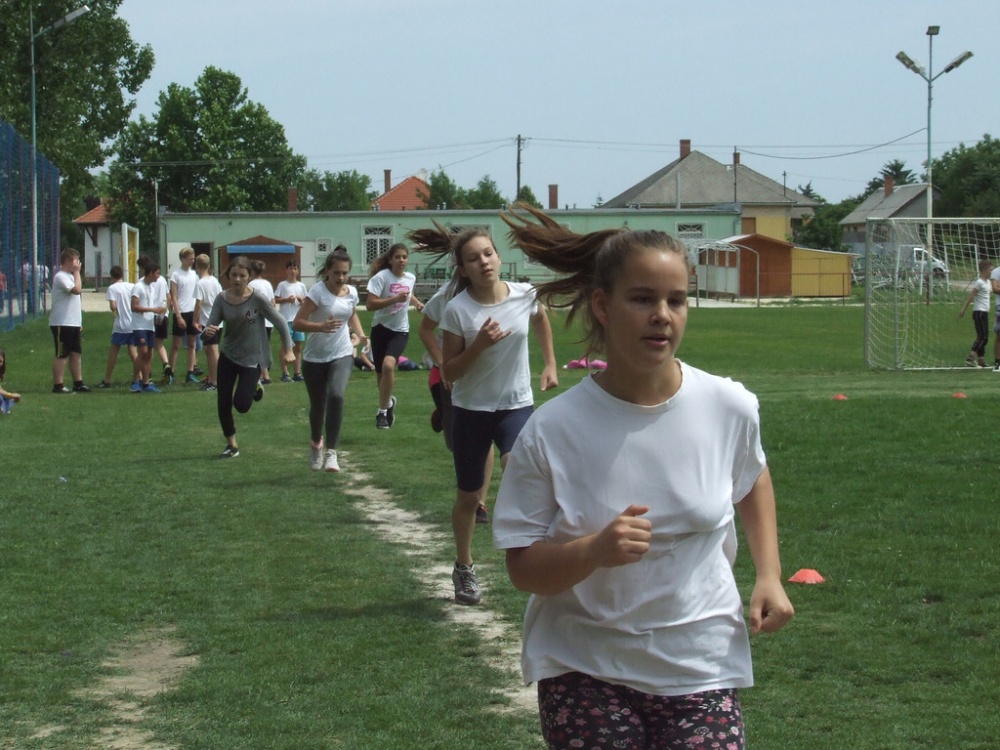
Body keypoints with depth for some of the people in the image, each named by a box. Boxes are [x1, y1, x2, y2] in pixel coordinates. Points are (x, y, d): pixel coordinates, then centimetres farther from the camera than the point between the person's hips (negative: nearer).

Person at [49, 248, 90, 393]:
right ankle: (58, 385, -1)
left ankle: (78, 383, 16)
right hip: (62, 323, -10)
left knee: (76, 354, 10)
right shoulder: (61, 277, -14)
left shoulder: (70, 276, 19)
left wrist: (79, 322, 21)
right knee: (62, 355, -5)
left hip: (74, 323, 10)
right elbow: (77, 290, -27)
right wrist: (77, 272, -15)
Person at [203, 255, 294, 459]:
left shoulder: (258, 299, -18)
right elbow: (210, 327, -8)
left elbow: (280, 322, -10)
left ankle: (254, 387, 25)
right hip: (228, 356, 4)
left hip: (252, 358, -4)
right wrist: (207, 332, -32)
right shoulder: (222, 299, -7)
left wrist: (288, 350, -9)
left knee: (241, 404, -10)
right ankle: (231, 445, 20)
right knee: (224, 403, 0)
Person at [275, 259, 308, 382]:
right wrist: (287, 300, -15)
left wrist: (301, 301, -6)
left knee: (298, 347, 5)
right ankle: (285, 373, -2)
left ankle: (297, 373, 9)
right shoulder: (282, 285, 1)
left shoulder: (301, 286, 12)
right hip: (286, 319, -4)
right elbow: (276, 300, -2)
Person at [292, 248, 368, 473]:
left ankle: (331, 452, -16)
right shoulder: (318, 291, -16)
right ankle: (316, 443, 42)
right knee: (318, 406, 9)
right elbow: (297, 323, -21)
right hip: (315, 358, -2)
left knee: (336, 396, -23)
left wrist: (360, 334, 5)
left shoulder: (352, 293, 0)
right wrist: (321, 327, -37)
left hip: (342, 355, 2)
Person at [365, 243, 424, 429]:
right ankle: (389, 402, 41)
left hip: (400, 330, 1)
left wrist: (417, 303, 10)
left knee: (388, 364, -25)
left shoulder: (411, 278, 4)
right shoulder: (381, 277, -13)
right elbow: (370, 304, -23)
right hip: (381, 328, -1)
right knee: (380, 372, 8)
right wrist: (395, 298, -30)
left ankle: (382, 412, -16)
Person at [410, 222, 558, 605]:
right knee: (469, 496, 12)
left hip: (517, 405, 1)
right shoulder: (457, 310, -15)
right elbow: (449, 373, -9)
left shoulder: (526, 295, -9)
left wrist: (550, 365, 14)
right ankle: (464, 568, 35)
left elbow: (541, 319, 17)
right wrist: (479, 345, -24)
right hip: (471, 409, 0)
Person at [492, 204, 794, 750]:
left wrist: (769, 574, 5)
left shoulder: (730, 408, -7)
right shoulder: (550, 432, -13)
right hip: (585, 669, -1)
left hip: (702, 666, 1)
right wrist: (595, 550, -28)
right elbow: (523, 569, -10)